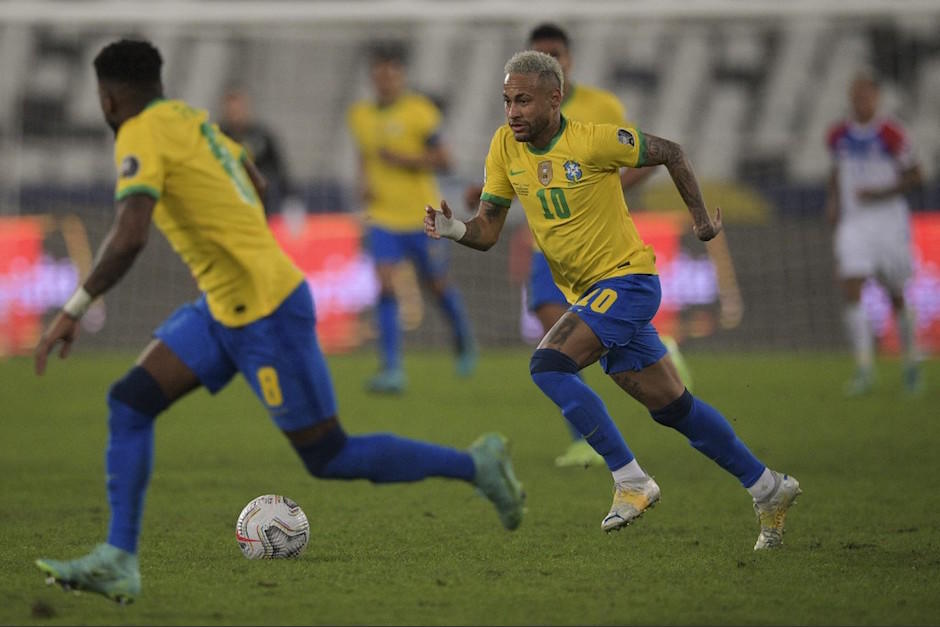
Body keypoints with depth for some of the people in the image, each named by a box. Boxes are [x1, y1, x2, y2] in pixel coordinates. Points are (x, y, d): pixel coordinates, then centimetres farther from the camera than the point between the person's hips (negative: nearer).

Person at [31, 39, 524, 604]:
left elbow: (129, 238, -29)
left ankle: (476, 464, 12)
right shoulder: (190, 118, 11)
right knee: (130, 401, 1)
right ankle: (118, 561, -1)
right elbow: (255, 183, 26)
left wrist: (75, 309, -23)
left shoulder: (142, 135, -16)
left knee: (330, 458, 0)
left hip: (267, 312, -10)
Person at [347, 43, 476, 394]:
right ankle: (392, 369, -17)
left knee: (437, 286, 11)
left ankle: (465, 343, 41)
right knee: (385, 286, -15)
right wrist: (364, 181, 4)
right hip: (383, 217, 3)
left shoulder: (419, 112, -11)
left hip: (422, 217, -3)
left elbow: (442, 161, -12)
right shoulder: (360, 115, 5)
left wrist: (401, 160, -22)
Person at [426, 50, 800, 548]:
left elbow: (670, 153, -3)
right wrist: (453, 229, -18)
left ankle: (631, 482, -16)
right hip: (588, 295, 7)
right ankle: (768, 488, 22)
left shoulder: (594, 141, -17)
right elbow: (487, 231, 3)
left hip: (627, 278, -7)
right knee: (671, 407, 10)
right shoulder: (506, 147, 0)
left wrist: (701, 219, 2)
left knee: (549, 365, -24)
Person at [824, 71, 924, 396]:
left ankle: (911, 363, 30)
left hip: (889, 220, -3)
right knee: (851, 293, -14)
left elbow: (914, 176, -5)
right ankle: (864, 369, -16)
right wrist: (833, 201, 6)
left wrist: (881, 194, -17)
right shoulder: (838, 136, 5)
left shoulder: (891, 134, -9)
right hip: (853, 223, 3)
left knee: (896, 295, 8)